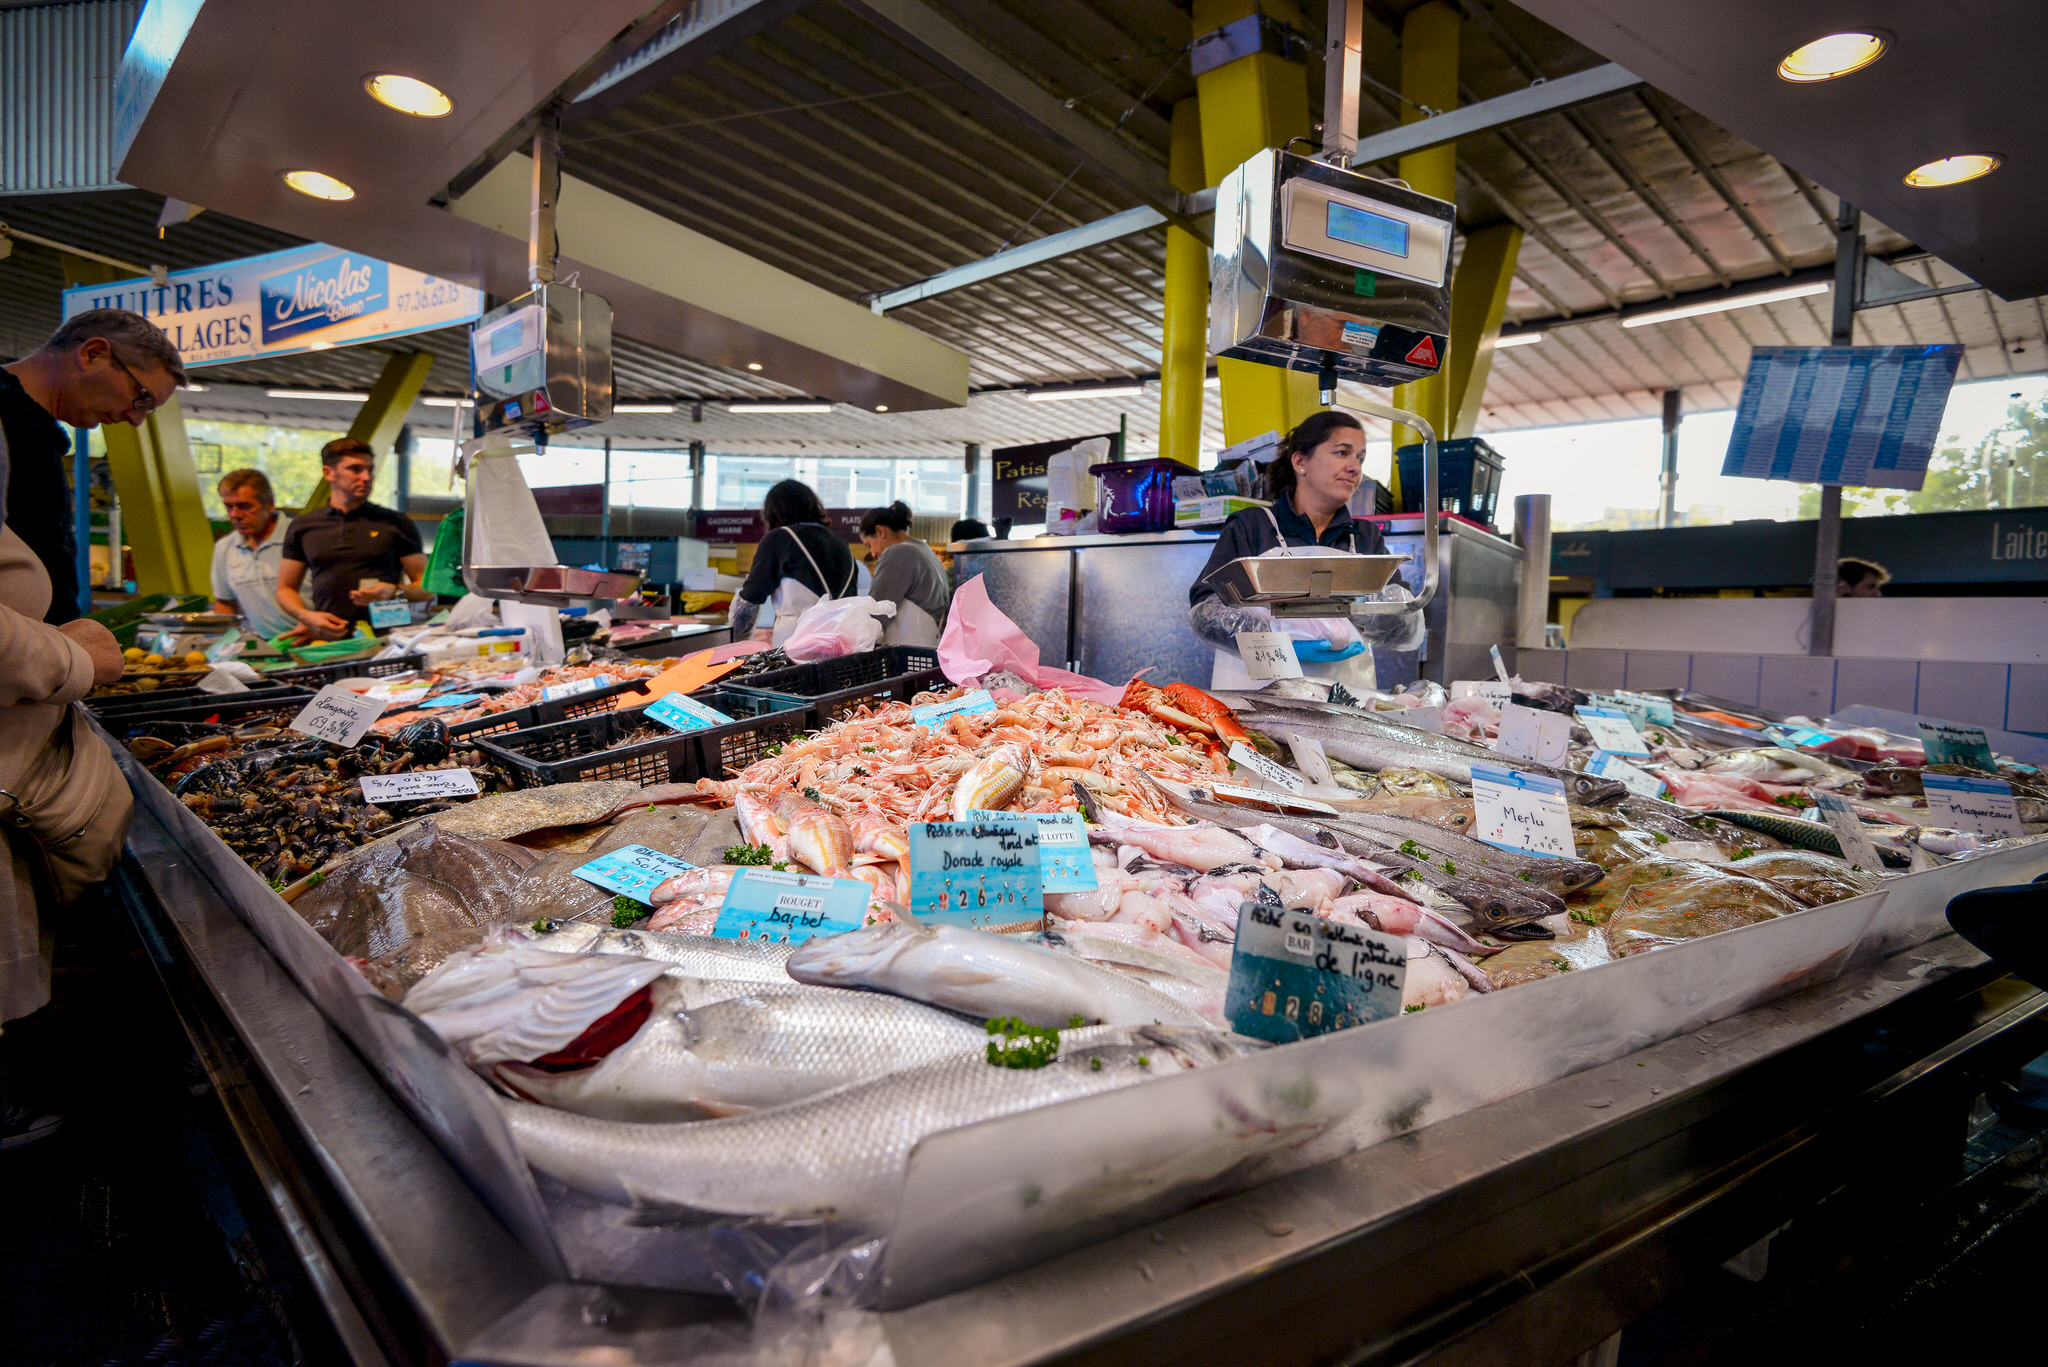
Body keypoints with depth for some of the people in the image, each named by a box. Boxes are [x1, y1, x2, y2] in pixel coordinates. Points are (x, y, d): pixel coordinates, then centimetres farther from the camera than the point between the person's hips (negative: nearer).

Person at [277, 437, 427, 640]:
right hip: (328, 641, 2)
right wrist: (307, 616, 0)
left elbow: (428, 588, 8)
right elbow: (285, 589, 20)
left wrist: (395, 592, -11)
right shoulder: (302, 527, 16)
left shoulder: (397, 523, 10)